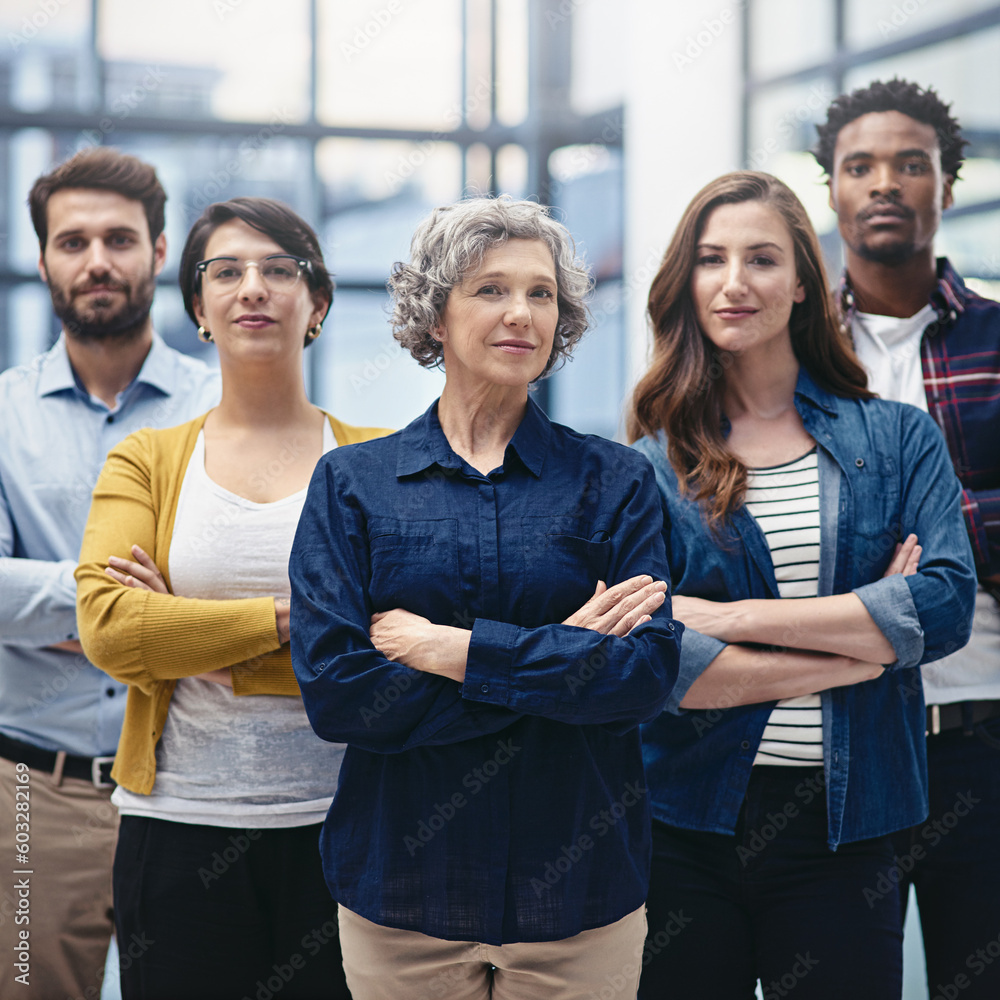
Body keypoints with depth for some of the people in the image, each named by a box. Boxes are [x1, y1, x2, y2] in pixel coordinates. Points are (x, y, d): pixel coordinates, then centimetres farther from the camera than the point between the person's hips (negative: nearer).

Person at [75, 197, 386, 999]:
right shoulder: (146, 463, 7)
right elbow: (108, 626, -10)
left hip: (338, 821, 0)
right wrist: (289, 619, -14)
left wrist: (203, 645, -12)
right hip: (180, 825, 1)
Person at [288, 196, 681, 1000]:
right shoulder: (352, 483, 1)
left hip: (580, 892, 0)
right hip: (402, 891, 0)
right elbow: (334, 690, -10)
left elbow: (649, 672, -9)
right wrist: (561, 654, -13)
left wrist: (453, 649, -14)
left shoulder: (615, 481, 3)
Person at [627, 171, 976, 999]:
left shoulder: (898, 440, 5)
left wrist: (738, 616, -13)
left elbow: (948, 604, -9)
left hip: (844, 828, 1)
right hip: (685, 828, -1)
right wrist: (861, 646, -11)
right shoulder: (649, 464, 0)